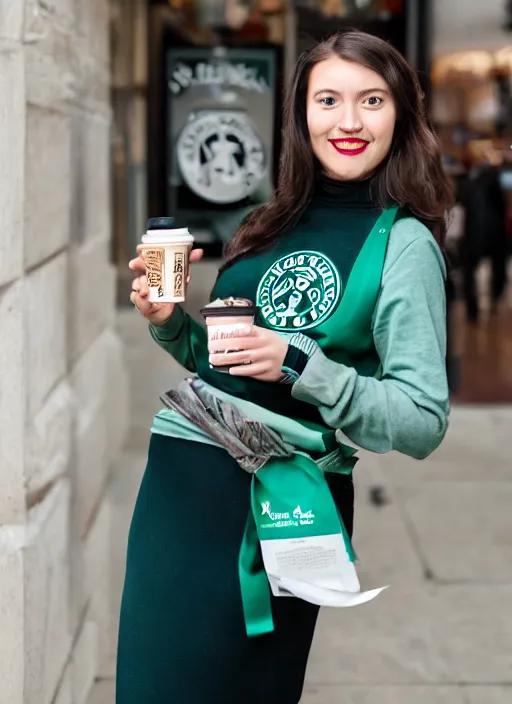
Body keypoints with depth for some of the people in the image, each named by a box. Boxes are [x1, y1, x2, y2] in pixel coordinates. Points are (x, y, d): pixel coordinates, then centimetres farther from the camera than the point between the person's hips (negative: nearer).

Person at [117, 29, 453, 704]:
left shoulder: (403, 243, -9)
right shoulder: (276, 225, 8)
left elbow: (424, 423, -13)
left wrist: (301, 365, -24)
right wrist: (169, 322, 1)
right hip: (177, 476, 6)